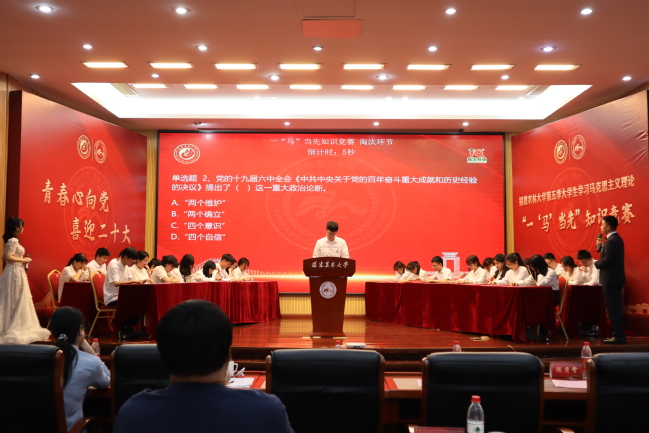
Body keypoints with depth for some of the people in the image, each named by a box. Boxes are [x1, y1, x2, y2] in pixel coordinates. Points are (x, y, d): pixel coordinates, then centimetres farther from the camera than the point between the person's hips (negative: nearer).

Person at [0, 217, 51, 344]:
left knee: (18, 301, 13)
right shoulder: (13, 241, -15)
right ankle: (12, 329, 5)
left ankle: (14, 328, 18)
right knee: (15, 301, -2)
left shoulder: (12, 240, 13)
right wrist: (23, 260, -13)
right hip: (15, 273, -10)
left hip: (16, 272, 10)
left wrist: (21, 261, 12)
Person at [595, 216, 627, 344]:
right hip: (615, 278, 11)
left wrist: (596, 263, -9)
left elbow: (607, 260, -26)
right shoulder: (616, 239, 14)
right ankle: (619, 334, 20)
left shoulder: (611, 241, -18)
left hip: (611, 279, -11)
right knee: (615, 308, 14)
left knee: (613, 308, -6)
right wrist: (601, 247, 6)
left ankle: (619, 336, -3)